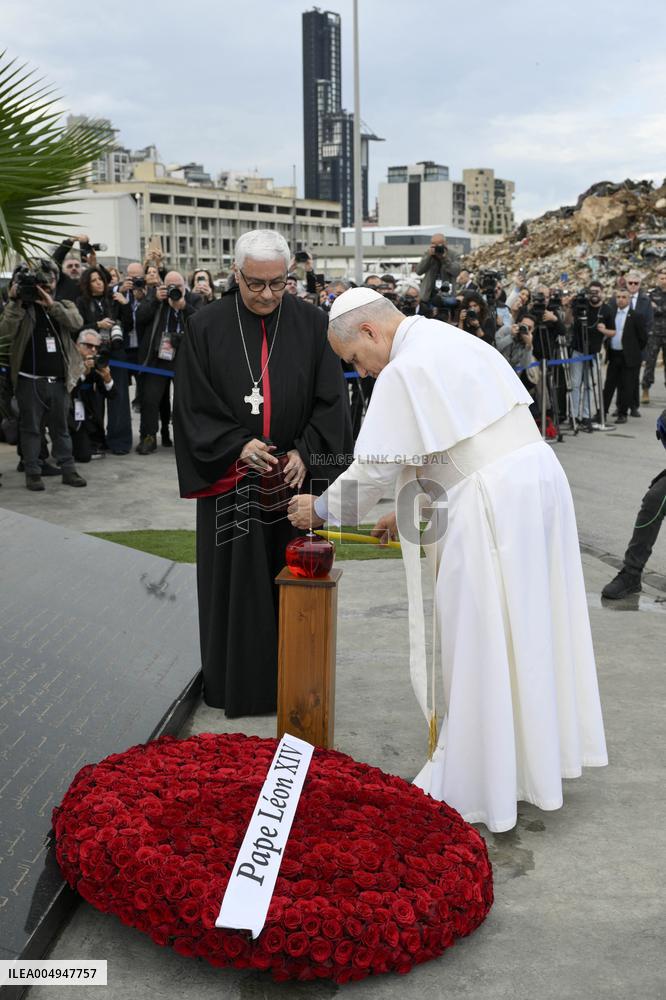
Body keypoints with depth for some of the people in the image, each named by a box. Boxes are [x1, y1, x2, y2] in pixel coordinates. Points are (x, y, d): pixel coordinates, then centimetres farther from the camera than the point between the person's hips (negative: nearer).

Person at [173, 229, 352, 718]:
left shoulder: (313, 324, -1)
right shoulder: (207, 328, -2)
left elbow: (331, 401, -1)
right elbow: (193, 406, -3)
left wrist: (304, 453, -14)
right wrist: (237, 445, -16)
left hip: (297, 477, 0)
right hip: (230, 480, 0)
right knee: (234, 584, 6)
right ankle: (235, 685, 20)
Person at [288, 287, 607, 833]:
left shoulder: (404, 370, -12)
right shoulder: (456, 342, 17)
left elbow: (376, 470, -10)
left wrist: (321, 508, 7)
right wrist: (413, 510, 23)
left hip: (491, 506, -9)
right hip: (540, 479, 9)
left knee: (474, 644, 3)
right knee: (528, 629, 20)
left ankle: (474, 784, 15)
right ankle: (540, 751, 36)